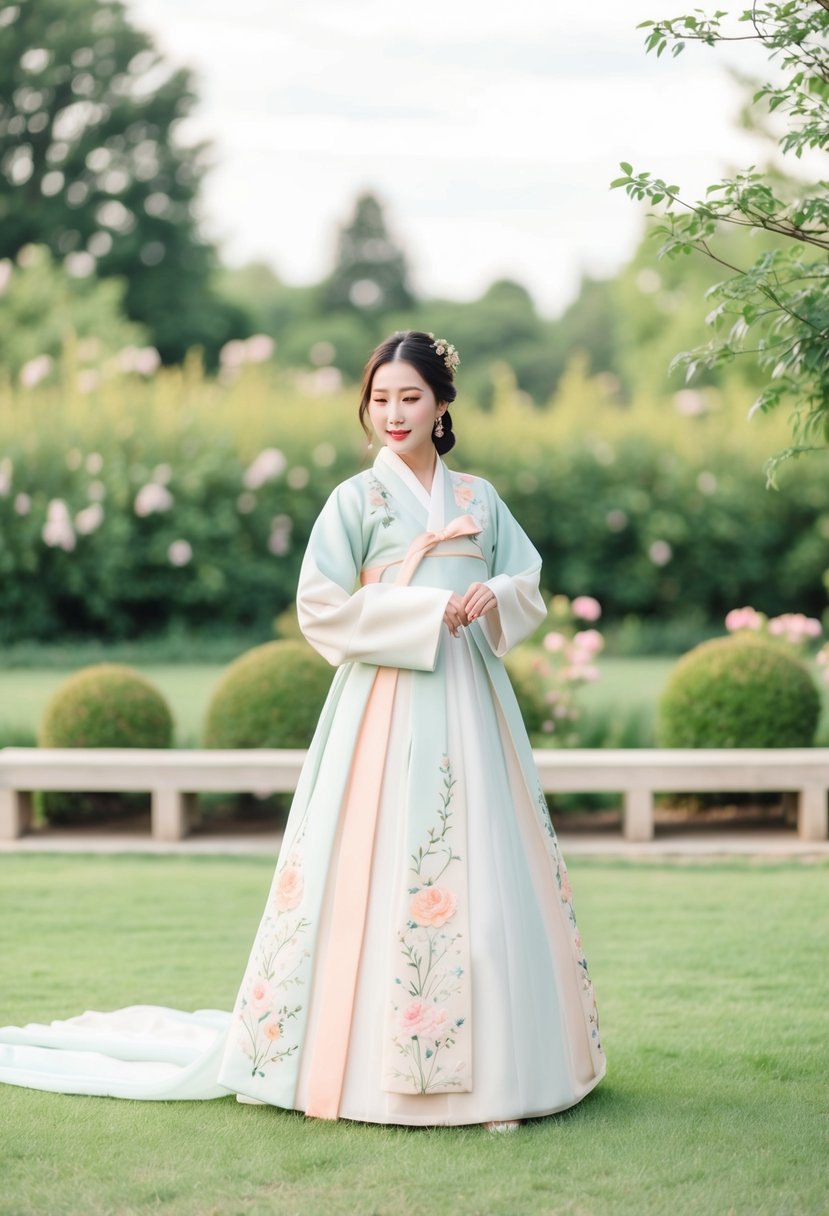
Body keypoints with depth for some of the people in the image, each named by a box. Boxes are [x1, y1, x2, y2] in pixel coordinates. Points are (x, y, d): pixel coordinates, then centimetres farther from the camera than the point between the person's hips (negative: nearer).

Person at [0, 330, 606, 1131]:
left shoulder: (479, 499, 13)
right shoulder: (357, 499, 1)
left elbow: (530, 583, 17)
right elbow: (322, 607, -7)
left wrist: (497, 597, -6)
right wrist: (425, 612, -14)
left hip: (472, 703, 5)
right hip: (388, 708, -4)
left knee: (488, 867, 4)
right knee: (386, 867, -8)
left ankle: (493, 1053, 10)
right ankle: (386, 1058, -1)